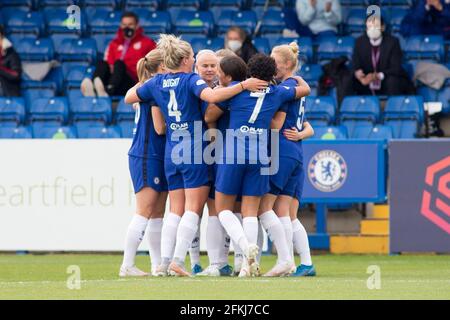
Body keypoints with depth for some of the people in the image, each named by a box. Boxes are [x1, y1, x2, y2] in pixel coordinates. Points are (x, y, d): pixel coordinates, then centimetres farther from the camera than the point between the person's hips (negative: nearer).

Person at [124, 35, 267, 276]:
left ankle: (164, 262, 1)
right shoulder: (191, 80, -8)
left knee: (175, 210, 9)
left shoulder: (157, 82, 9)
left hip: (171, 153, 6)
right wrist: (243, 85, -24)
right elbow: (212, 96, -27)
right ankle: (178, 260, -13)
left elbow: (129, 97, 22)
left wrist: (142, 83, 37)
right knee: (193, 209, -3)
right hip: (194, 149, -6)